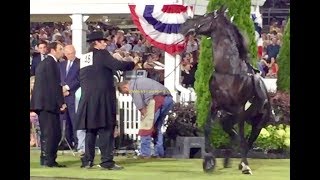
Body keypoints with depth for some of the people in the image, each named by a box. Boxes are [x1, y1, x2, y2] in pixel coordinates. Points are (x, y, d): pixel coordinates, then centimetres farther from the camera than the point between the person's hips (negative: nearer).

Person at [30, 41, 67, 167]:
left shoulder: (43, 63, 20)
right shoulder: (51, 63, -11)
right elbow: (55, 85, -17)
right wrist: (61, 102, -15)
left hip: (41, 103, 10)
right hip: (49, 102, -10)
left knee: (47, 132, 13)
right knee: (51, 132, -9)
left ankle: (45, 159, 16)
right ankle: (48, 160, -10)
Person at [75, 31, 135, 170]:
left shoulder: (84, 58, 14)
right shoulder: (101, 54, -7)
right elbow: (117, 65, -16)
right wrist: (132, 64, -3)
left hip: (87, 98, 7)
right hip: (102, 97, -7)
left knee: (90, 129, 11)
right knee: (106, 129, -5)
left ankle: (87, 161, 9)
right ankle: (107, 161, -8)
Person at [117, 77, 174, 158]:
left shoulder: (133, 87, 5)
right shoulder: (139, 81, 32)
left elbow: (141, 107, -1)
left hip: (158, 100, -9)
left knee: (146, 126, -1)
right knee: (157, 127, 19)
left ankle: (145, 154, -2)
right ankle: (159, 153, 17)